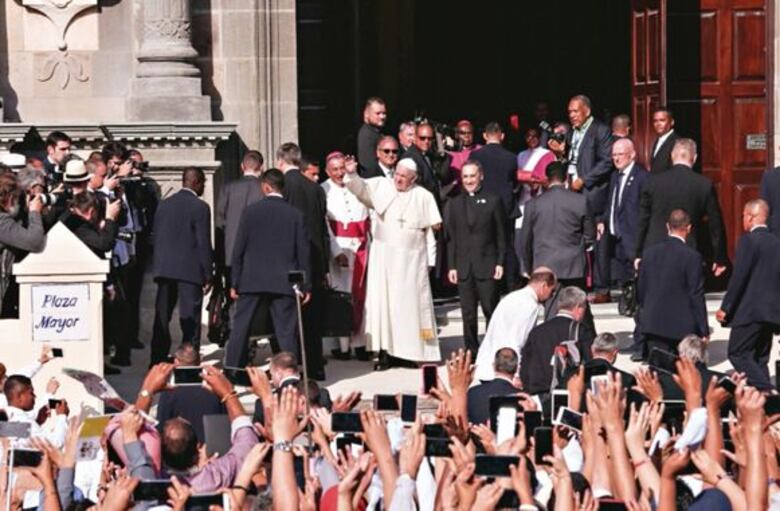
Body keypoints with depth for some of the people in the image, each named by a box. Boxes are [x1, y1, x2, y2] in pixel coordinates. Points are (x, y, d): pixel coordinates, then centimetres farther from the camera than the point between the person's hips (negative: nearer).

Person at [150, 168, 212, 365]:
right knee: (190, 320, -1)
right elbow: (204, 243, -10)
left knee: (161, 317, 10)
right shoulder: (200, 207, -9)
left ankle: (157, 361, 12)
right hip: (190, 271, -5)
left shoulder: (164, 204, 9)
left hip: (164, 269, 5)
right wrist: (207, 276, -4)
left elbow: (156, 238, 12)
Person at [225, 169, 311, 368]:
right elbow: (303, 252, 1)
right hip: (283, 282, 0)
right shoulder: (296, 215, 0)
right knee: (287, 332, 2)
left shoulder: (251, 211, -2)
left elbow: (239, 249, -1)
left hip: (251, 280, 0)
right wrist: (306, 285, 7)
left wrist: (235, 282, 4)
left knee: (240, 328, 8)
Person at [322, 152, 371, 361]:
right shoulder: (323, 191, -1)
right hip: (339, 247, -3)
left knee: (361, 295, 2)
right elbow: (324, 225, -6)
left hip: (362, 246, 3)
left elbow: (370, 216, 14)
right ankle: (343, 345, -1)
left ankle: (359, 342, 8)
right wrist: (337, 251, -13)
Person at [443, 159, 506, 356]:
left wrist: (500, 263, -4)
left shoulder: (492, 201, 4)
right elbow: (450, 238, 10)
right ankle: (471, 352, 10)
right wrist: (451, 266, 3)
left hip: (487, 266, -2)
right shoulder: (453, 204, 11)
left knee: (491, 311, 0)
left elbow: (501, 235, 3)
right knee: (468, 315, 4)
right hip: (464, 268, 2)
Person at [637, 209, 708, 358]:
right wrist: (704, 330, -2)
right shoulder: (691, 256, -11)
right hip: (682, 327, -4)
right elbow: (696, 296, -9)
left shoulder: (649, 252, 4)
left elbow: (640, 290, 11)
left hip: (652, 325, 4)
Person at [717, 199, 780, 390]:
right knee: (759, 359, 12)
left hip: (750, 310, -7)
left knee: (737, 353, -3)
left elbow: (738, 277, -14)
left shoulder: (748, 240, -10)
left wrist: (725, 308, -9)